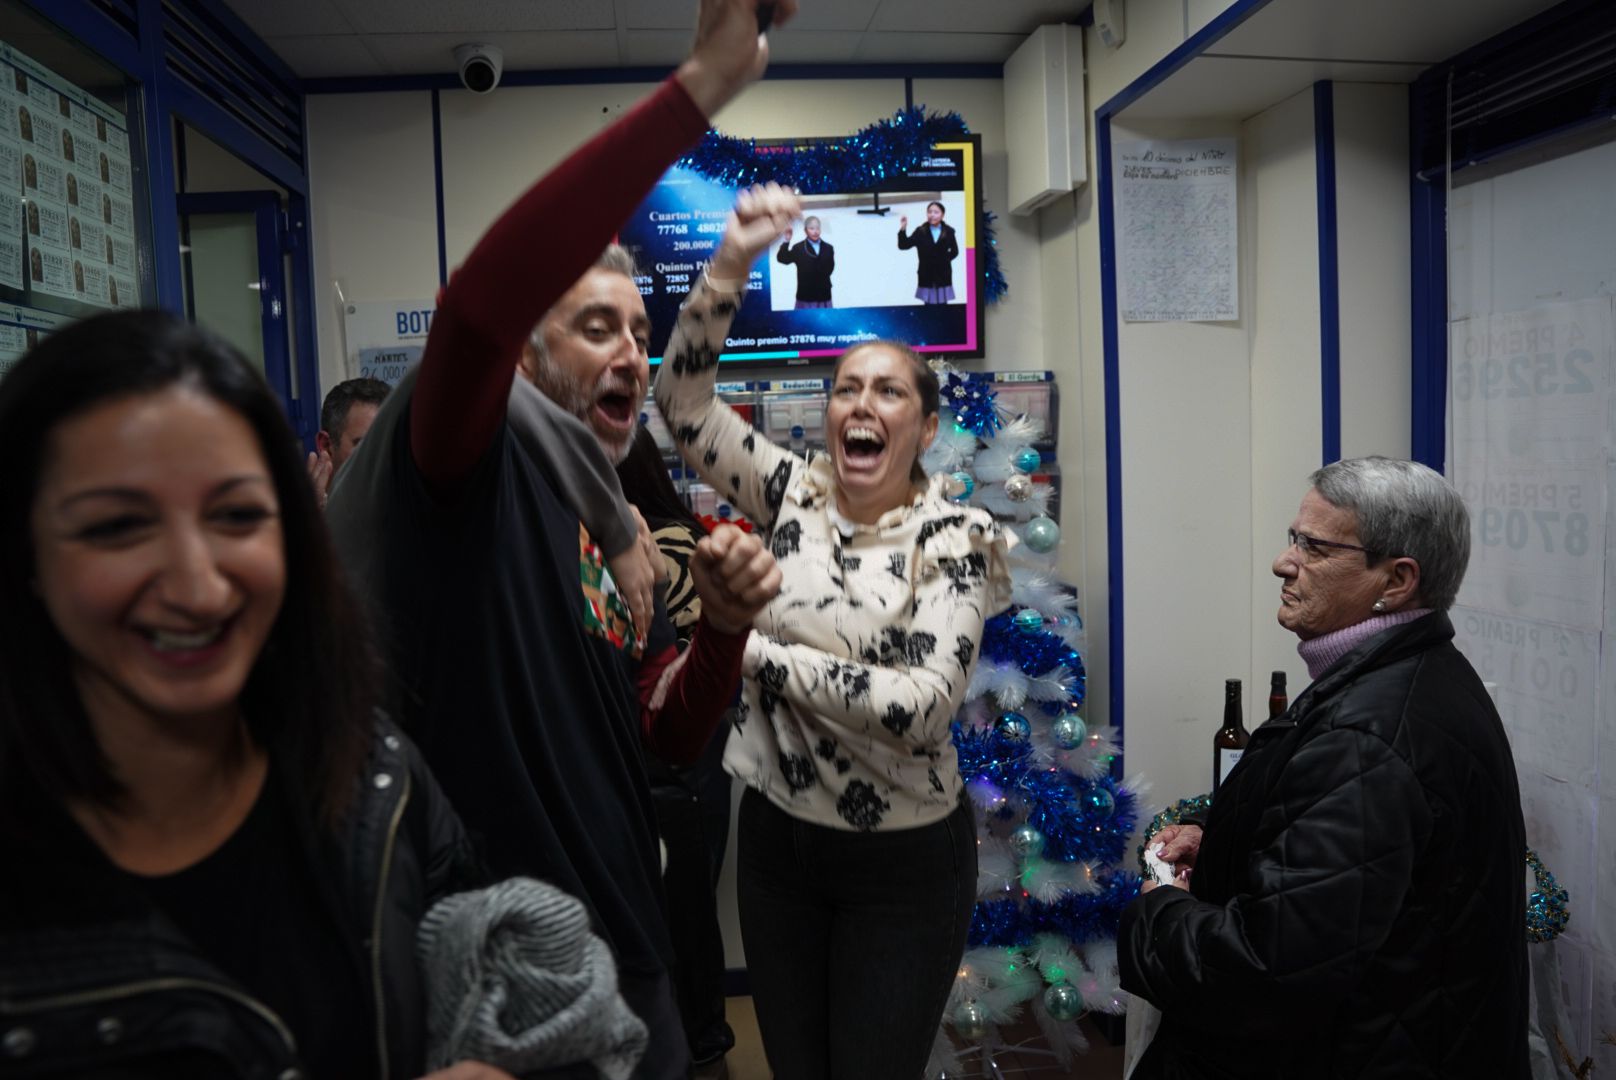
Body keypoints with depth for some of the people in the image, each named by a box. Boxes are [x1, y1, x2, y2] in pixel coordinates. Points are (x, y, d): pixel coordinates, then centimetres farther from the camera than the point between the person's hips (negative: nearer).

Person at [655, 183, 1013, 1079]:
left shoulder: (953, 535, -13)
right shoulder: (792, 494, -2)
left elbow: (921, 705, -25)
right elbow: (684, 400, -10)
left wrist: (756, 652, -21)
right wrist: (732, 261, -19)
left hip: (904, 860, -3)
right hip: (777, 835, 4)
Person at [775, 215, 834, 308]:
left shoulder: (828, 248, 10)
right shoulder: (798, 248, 1)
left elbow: (829, 269, 5)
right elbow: (782, 258, -13)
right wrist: (787, 240, -26)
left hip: (824, 298, 3)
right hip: (805, 298, -3)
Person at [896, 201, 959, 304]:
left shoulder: (948, 231, -1)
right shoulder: (920, 232, -2)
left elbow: (954, 251, 9)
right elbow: (903, 245, -7)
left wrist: (945, 259, -5)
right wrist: (903, 228, -20)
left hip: (943, 276, 1)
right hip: (926, 276, -1)